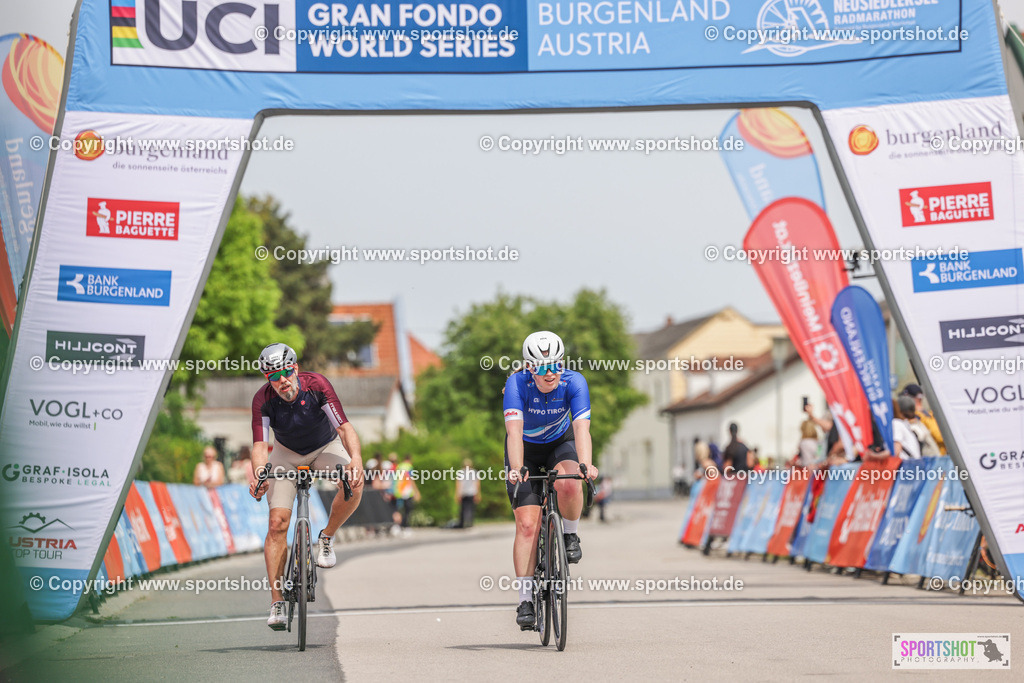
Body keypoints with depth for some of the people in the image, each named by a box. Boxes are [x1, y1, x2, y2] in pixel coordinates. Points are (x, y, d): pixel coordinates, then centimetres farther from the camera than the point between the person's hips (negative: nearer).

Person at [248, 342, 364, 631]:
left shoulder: (317, 385, -29)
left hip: (325, 447, 0)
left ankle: (326, 539, -6)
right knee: (278, 522, -14)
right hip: (287, 453, 0)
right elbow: (260, 445, -35)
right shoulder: (263, 400, -26)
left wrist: (356, 458, -54)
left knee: (354, 483, -32)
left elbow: (345, 428, -35)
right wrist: (259, 475, -56)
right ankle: (277, 602, -7)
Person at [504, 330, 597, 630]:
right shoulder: (517, 384, -29)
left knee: (569, 485, -34)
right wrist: (517, 469, -56)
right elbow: (514, 431, -40)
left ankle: (571, 535, -4)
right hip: (526, 450, -1)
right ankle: (526, 599, -7)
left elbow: (581, 428, -36)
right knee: (527, 524, -12)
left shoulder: (574, 382, -26)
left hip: (560, 443, 1)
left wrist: (585, 465, -54)